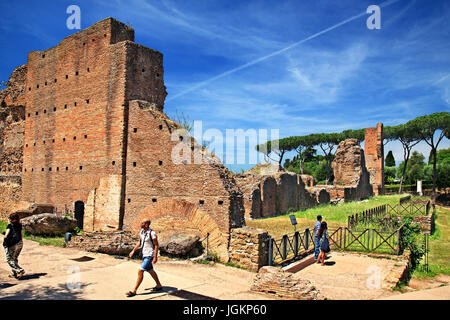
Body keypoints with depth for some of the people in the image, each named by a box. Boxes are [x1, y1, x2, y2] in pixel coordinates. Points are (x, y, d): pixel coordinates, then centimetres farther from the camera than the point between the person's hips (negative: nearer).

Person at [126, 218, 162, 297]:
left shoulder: (152, 233, -21)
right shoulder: (141, 231, 2)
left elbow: (156, 245, -17)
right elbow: (139, 242, 16)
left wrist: (155, 257, -19)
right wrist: (133, 251, 11)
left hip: (149, 256, -9)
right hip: (144, 254, 9)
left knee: (140, 271, -11)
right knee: (150, 271, 20)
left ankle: (134, 291, 0)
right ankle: (159, 286, 37)